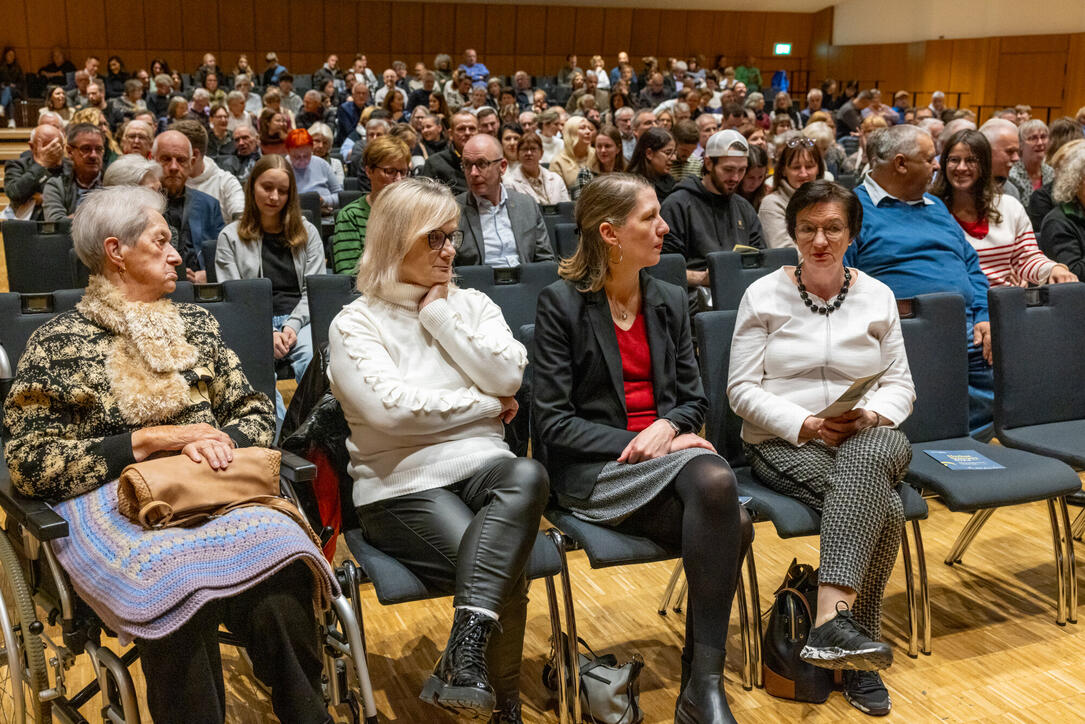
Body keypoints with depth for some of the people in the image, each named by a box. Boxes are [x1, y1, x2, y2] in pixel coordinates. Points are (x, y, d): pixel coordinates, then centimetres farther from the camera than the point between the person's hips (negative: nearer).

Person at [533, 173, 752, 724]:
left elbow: (693, 400, 17)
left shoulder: (668, 301, 16)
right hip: (594, 471, -5)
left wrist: (667, 426, -7)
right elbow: (552, 421, -7)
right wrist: (635, 446, -16)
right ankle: (702, 680, -19)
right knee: (723, 504, -31)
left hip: (666, 447, 5)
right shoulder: (561, 303, -2)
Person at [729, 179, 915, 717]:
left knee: (869, 453, -38)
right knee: (883, 508, -31)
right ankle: (853, 634, -24)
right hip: (783, 445, -2)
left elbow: (901, 385, 11)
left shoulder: (877, 297, 11)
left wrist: (869, 417, -12)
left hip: (869, 440, 2)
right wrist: (805, 424, -17)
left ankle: (831, 618, -41)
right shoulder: (763, 296, 3)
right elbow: (742, 390, -3)